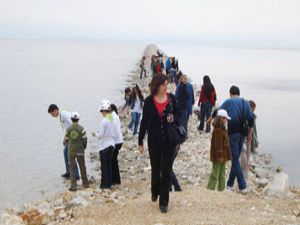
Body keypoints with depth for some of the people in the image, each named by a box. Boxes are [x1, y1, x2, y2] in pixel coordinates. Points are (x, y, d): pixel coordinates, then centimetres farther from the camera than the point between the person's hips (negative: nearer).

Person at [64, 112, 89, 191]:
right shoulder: (81, 128, -9)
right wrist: (84, 147, 11)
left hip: (71, 150, 0)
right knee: (82, 167, 14)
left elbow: (66, 140, 3)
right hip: (80, 150, 0)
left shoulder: (68, 129, -5)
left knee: (72, 168, 5)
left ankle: (73, 186, 2)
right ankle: (85, 183, 23)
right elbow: (85, 139, -8)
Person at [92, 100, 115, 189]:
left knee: (104, 165, 2)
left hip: (104, 145, -7)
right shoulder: (113, 120, 4)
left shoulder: (104, 121, -17)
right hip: (111, 144, 7)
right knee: (109, 165, 13)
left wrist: (95, 134, 5)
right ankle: (109, 183, 17)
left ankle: (104, 184, 7)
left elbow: (100, 135, -17)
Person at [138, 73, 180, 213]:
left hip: (169, 140, 0)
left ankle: (164, 202, 12)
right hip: (154, 140, 0)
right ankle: (155, 192, 41)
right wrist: (140, 141, 2)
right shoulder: (149, 101, -5)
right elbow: (144, 121, 0)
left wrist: (174, 118, -16)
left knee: (166, 170, 3)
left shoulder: (171, 98, -2)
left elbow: (178, 115, 9)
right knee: (155, 169, 14)